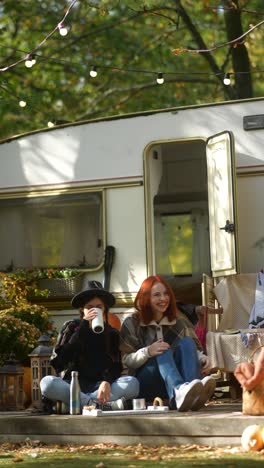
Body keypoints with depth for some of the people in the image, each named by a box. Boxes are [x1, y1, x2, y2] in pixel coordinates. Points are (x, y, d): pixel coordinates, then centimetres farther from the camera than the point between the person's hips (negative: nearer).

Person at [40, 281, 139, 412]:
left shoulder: (112, 334, 11)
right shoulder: (72, 329, 7)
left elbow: (116, 367, 1)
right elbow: (57, 362, -8)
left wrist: (107, 382, -24)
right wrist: (83, 327, -11)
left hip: (100, 386, 1)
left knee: (132, 383, -27)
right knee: (47, 382, -32)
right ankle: (104, 405, -38)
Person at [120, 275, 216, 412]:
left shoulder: (178, 324, 14)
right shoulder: (132, 323, 5)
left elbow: (193, 349, 5)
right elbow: (126, 360, -3)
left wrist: (203, 359, -19)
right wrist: (147, 352, -23)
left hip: (176, 379, 3)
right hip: (145, 384, -3)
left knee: (186, 342, -20)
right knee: (163, 352, -30)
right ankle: (179, 393, -64)